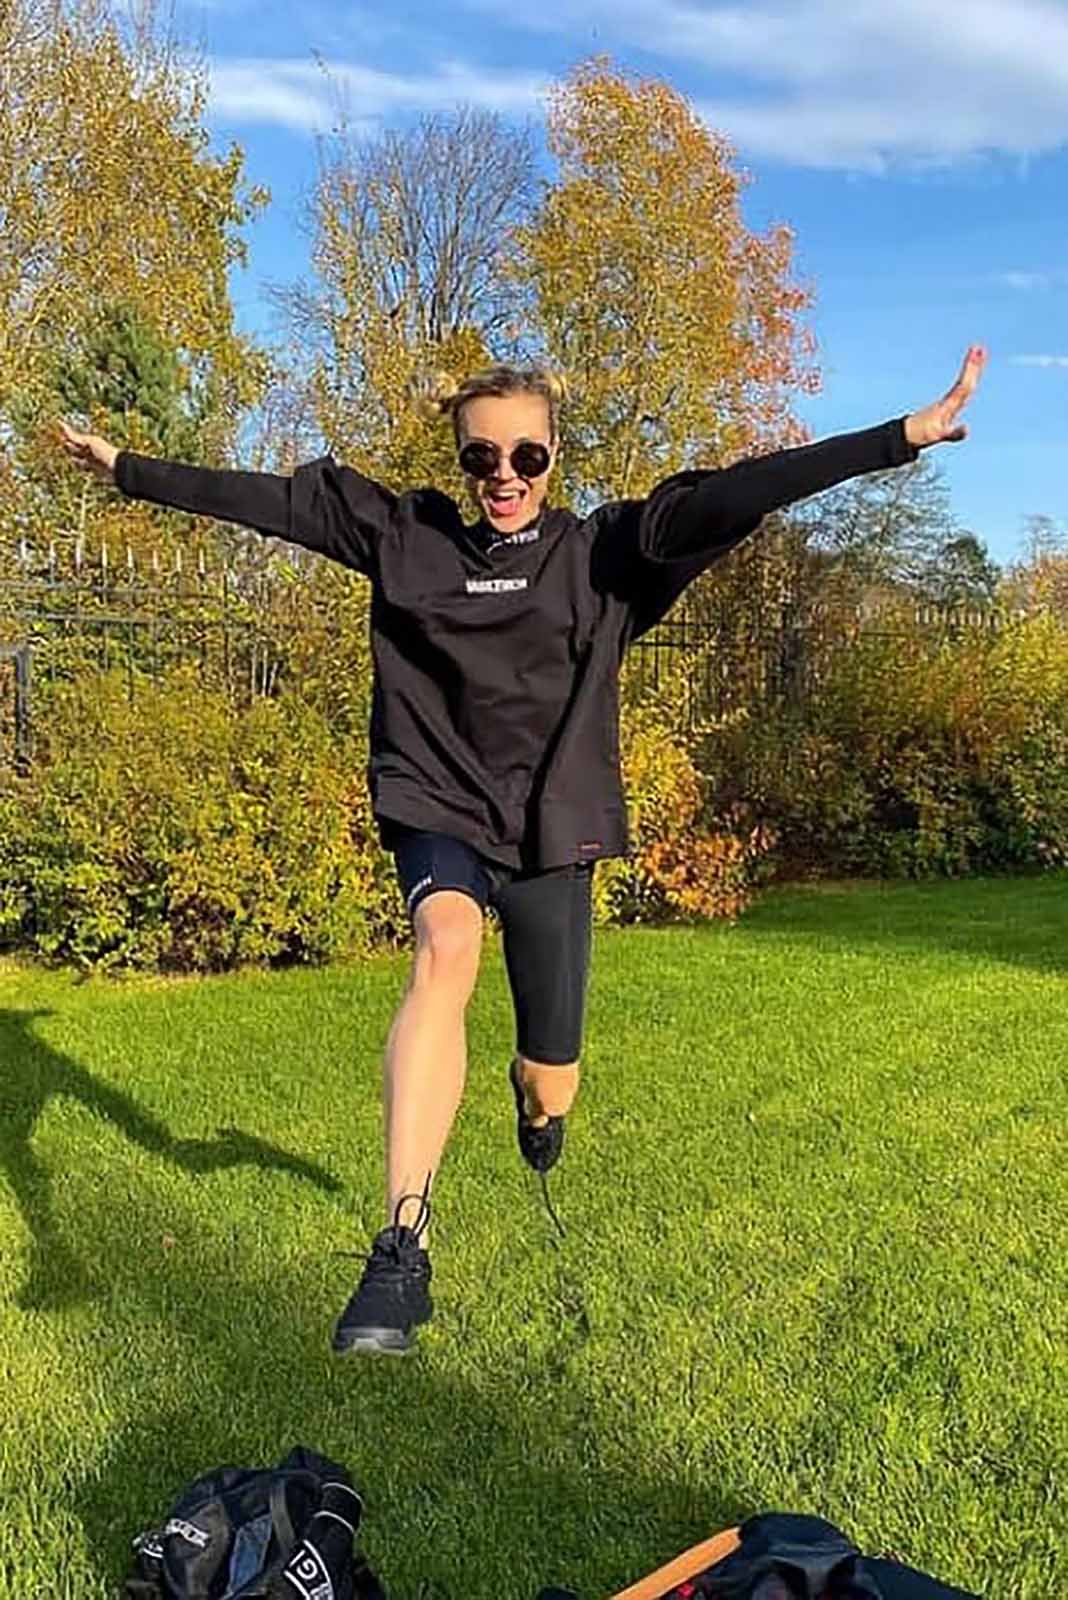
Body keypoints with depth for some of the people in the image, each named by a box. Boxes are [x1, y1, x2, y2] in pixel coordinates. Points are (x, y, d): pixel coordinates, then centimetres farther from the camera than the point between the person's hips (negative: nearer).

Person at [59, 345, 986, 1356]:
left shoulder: (604, 553, -3)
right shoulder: (406, 536, 3)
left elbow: (729, 498, -13)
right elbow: (269, 501, 6)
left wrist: (900, 439, -21)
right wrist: (126, 469, 10)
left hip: (551, 829, 0)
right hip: (439, 808, 0)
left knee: (551, 1080, 4)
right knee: (445, 949, -33)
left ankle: (535, 1101, 46)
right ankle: (402, 1250, -35)